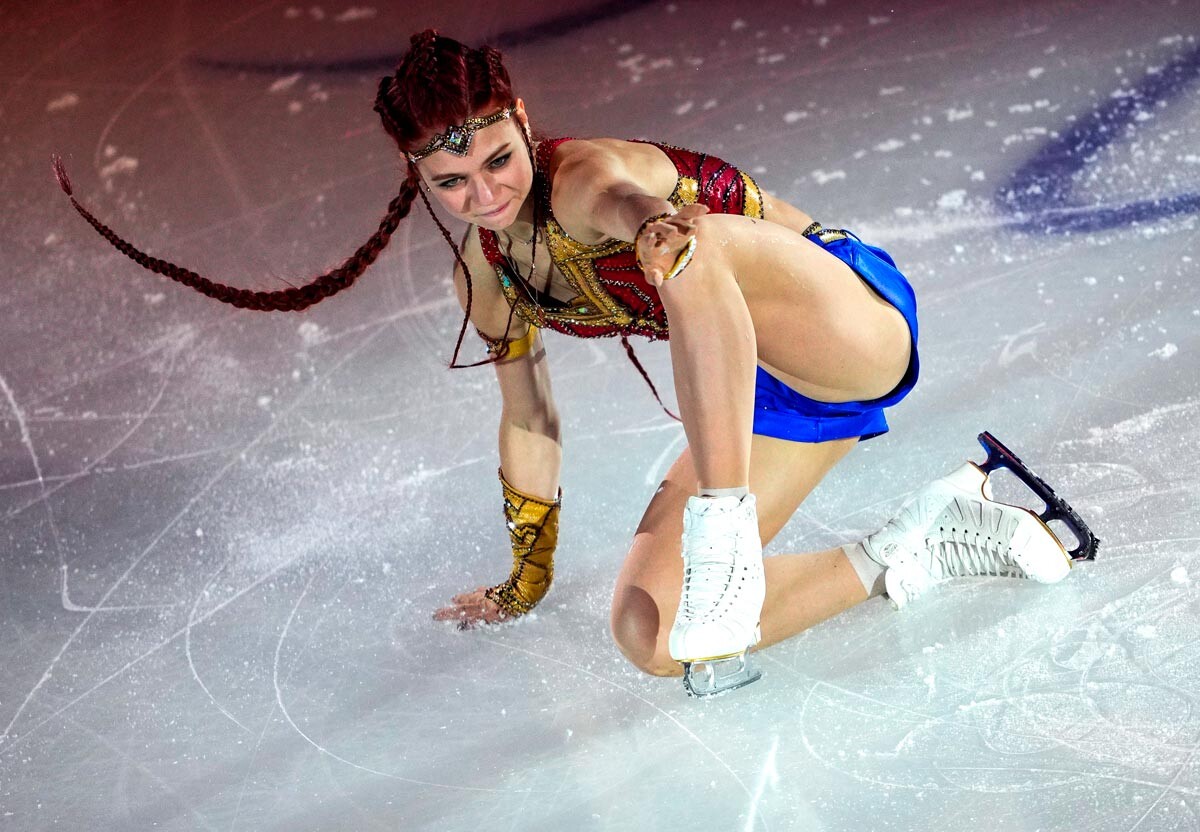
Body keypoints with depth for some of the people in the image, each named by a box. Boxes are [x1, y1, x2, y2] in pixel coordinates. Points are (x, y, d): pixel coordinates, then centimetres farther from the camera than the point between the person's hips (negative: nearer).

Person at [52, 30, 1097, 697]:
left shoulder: (585, 182, -24)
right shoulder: (483, 270, 0)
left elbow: (685, 244, -49)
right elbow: (530, 420, 15)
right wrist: (528, 576, 24)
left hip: (854, 319, -8)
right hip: (759, 389, 9)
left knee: (700, 248, -38)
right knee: (651, 637, -2)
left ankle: (725, 527, -31)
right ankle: (921, 544, 5)